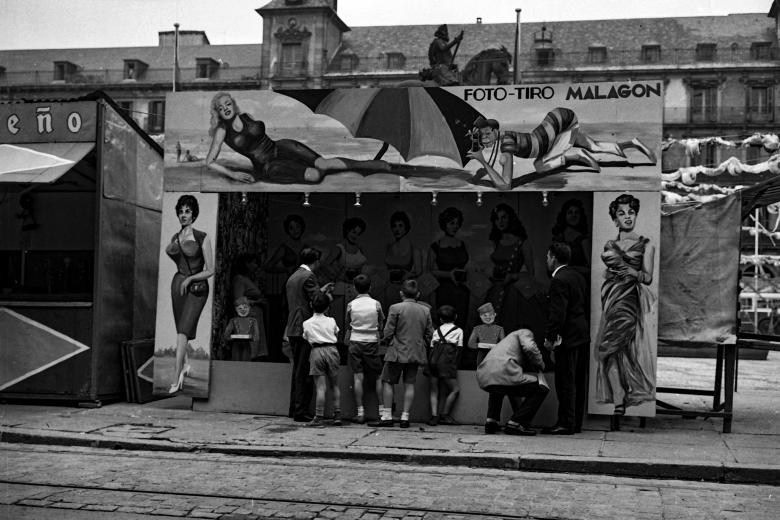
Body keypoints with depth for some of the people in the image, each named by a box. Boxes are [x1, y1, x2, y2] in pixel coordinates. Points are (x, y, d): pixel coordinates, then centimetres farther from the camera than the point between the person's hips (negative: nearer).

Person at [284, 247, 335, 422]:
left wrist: (321, 290, 26)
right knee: (304, 372, -6)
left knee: (298, 370, 17)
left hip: (293, 330, 9)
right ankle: (301, 412, -5)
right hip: (305, 329, -9)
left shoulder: (292, 277, 16)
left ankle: (294, 408, 21)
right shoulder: (309, 277, -12)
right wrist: (325, 294, 5)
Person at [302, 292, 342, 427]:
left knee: (321, 387, -5)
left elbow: (306, 339, 11)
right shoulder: (331, 321, 5)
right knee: (334, 385, 12)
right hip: (331, 350, 2)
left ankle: (319, 417, -5)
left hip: (317, 351, -2)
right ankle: (337, 415, 14)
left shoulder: (307, 323, 2)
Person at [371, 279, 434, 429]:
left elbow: (388, 332, -9)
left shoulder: (395, 308, -10)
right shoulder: (425, 310, 3)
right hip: (416, 353, 4)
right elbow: (429, 334, 7)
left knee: (387, 382, 5)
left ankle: (387, 416, 2)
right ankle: (405, 417, 7)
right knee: (409, 384, 8)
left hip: (398, 352, -4)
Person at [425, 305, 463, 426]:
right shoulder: (458, 330, 13)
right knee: (455, 389, 3)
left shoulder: (437, 330, 21)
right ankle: (445, 416, -2)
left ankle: (434, 416, -8)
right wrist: (454, 362, 18)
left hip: (433, 358, 4)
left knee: (434, 390, 4)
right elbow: (459, 349, 10)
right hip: (446, 360, -4)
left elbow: (431, 347, 16)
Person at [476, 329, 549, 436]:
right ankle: (515, 423, 1)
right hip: (503, 374, -8)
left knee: (496, 390, 44)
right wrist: (541, 365, 14)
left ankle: (491, 421, 23)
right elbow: (530, 348, -6)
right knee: (542, 389, 8)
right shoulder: (525, 332, 22)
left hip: (483, 379, 8)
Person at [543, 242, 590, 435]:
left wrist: (549, 337, -15)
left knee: (565, 381, -5)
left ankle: (566, 424, -3)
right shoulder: (577, 276, 14)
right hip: (582, 334, 10)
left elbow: (557, 312, -20)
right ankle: (575, 422, 19)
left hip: (568, 337, -10)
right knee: (577, 381, 13)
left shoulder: (559, 280, -14)